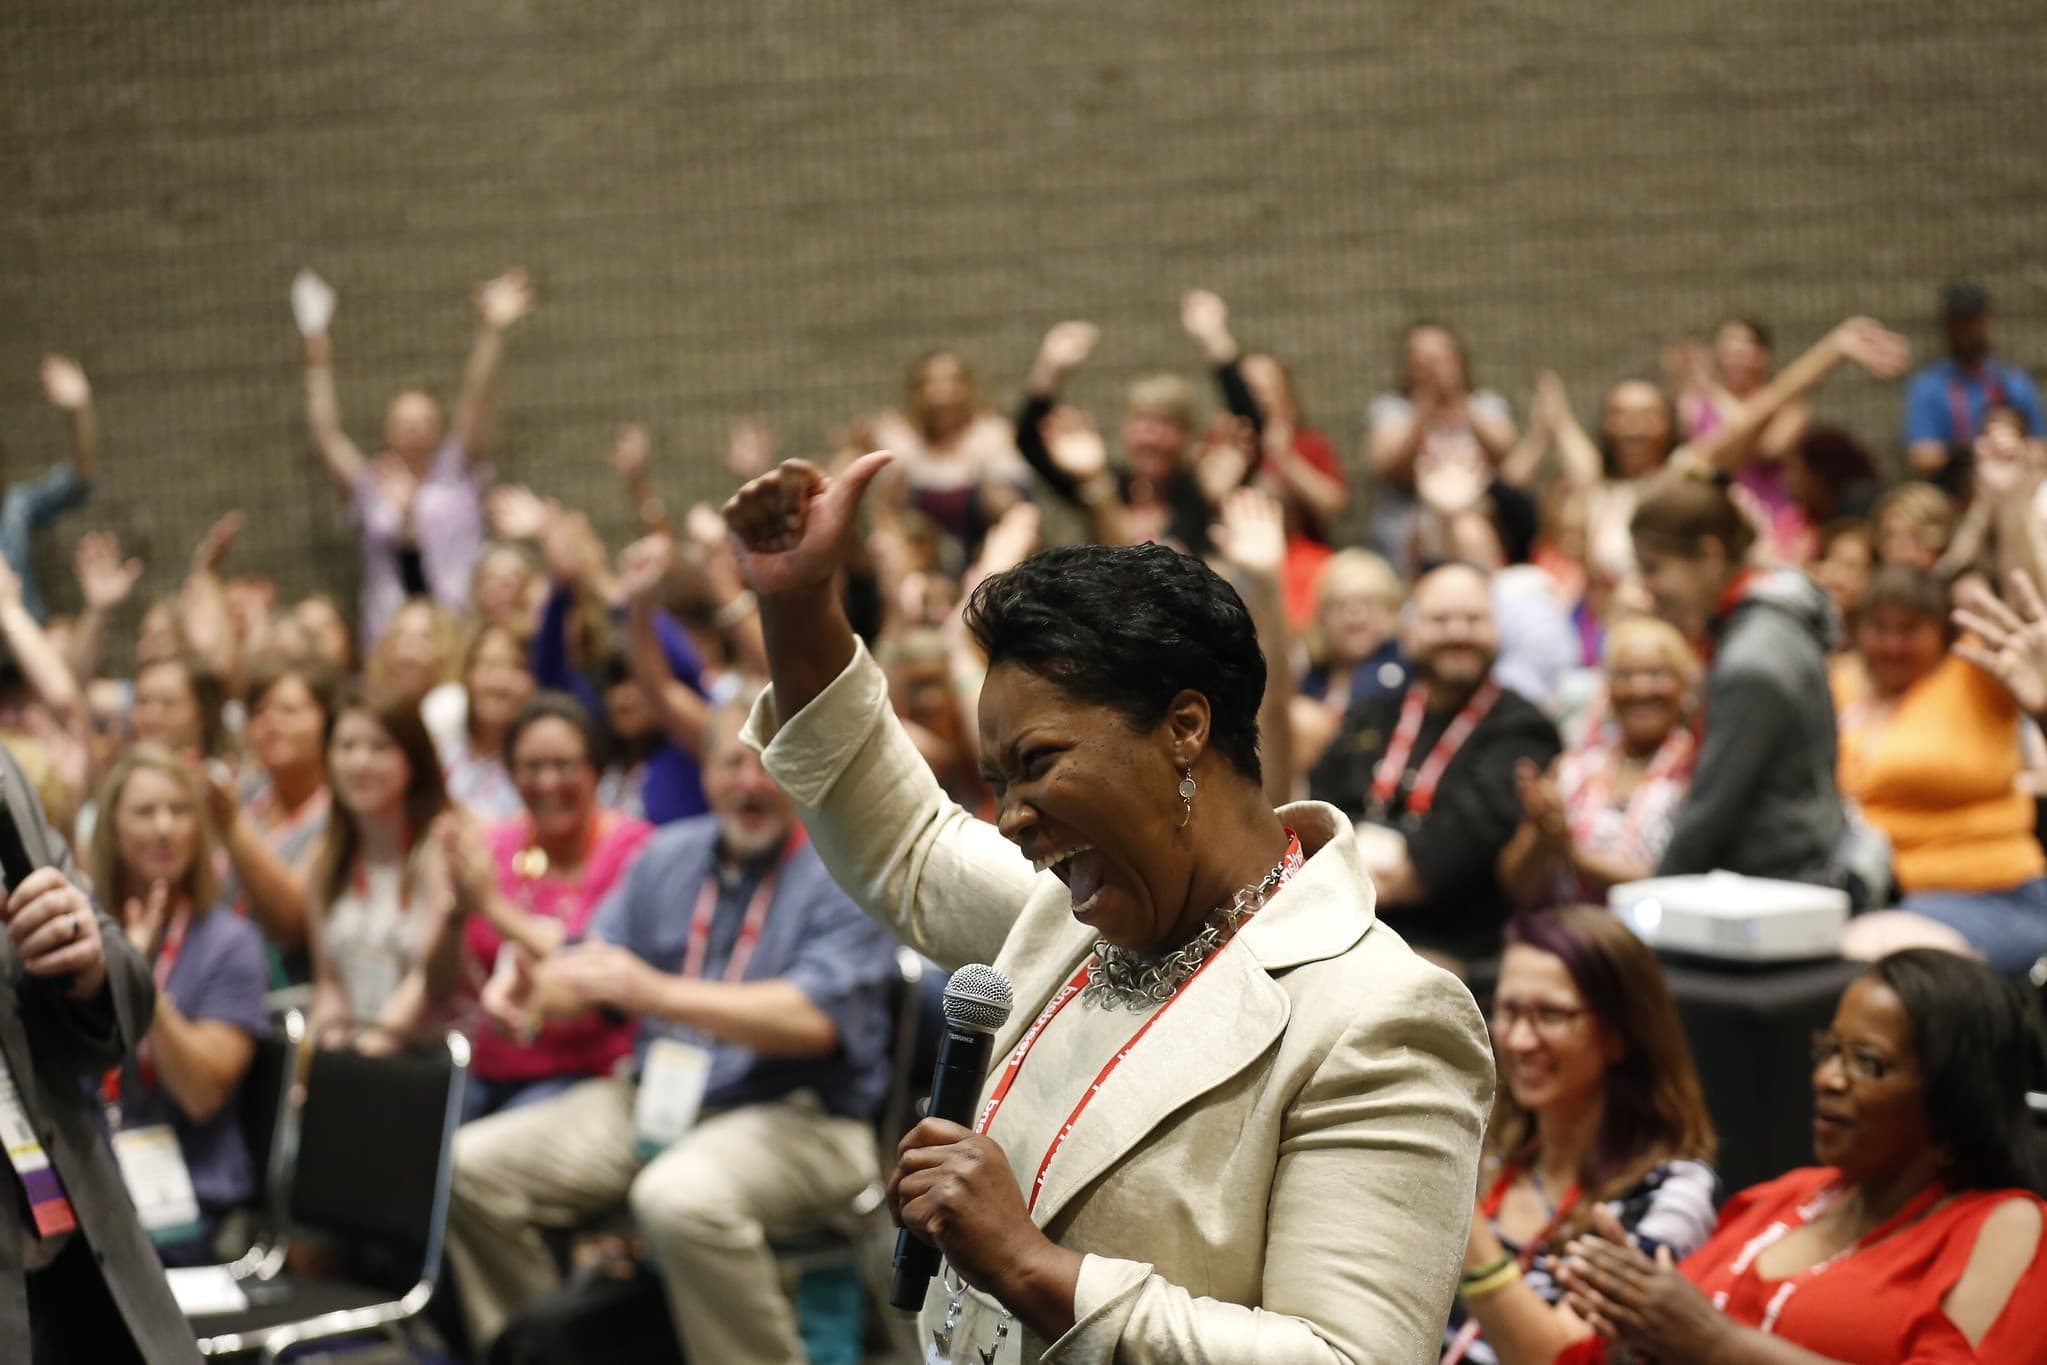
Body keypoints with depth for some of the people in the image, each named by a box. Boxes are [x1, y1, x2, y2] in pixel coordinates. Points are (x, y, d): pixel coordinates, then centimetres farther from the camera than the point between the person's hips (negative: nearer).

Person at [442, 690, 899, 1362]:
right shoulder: (669, 854, 13)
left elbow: (815, 1020, -22)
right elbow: (593, 965, 13)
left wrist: (659, 993, -31)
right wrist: (537, 992, -13)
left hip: (795, 1113, -7)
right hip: (651, 1097, 7)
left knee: (681, 1196, -38)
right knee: (471, 1166, -5)